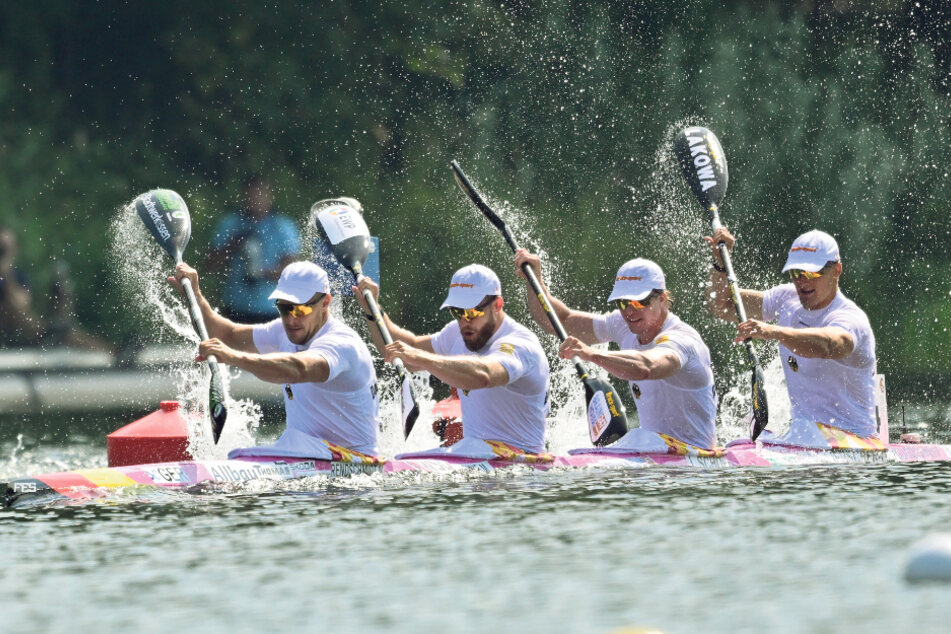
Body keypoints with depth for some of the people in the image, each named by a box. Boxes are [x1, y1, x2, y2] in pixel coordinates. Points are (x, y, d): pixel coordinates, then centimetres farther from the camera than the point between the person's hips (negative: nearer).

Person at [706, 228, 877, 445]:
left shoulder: (850, 318, -17)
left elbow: (828, 346, -42)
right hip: (801, 430, 8)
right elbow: (721, 307, 14)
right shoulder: (787, 299, 8)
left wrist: (774, 332, -57)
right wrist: (720, 262, -3)